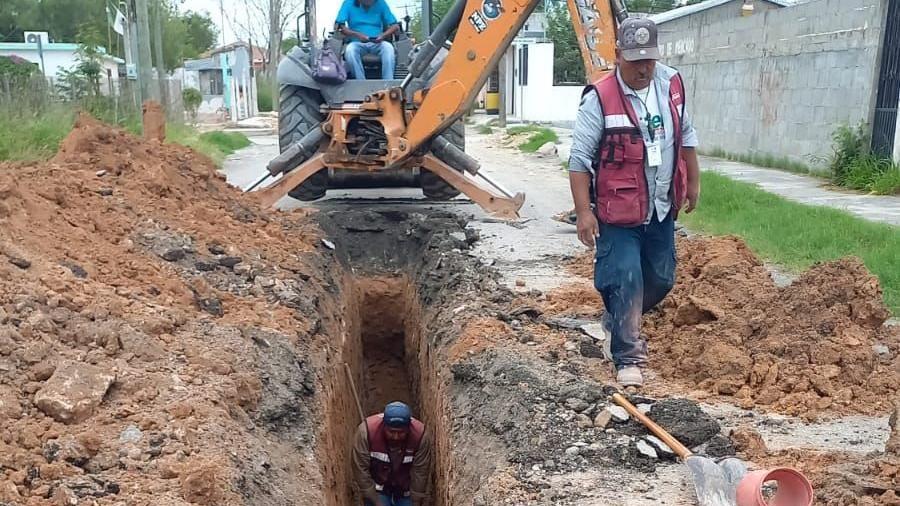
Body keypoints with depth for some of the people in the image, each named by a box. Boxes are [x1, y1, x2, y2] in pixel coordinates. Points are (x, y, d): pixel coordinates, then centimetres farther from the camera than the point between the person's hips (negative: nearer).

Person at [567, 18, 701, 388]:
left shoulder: (672, 84, 2)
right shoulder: (599, 98, -16)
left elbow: (686, 135, 16)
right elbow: (580, 159, -15)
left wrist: (693, 182, 19)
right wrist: (583, 212, -19)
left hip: (662, 209, 6)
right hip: (619, 212, -6)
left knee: (660, 279, 16)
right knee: (626, 281, -8)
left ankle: (618, 324, 40)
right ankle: (627, 358, 6)